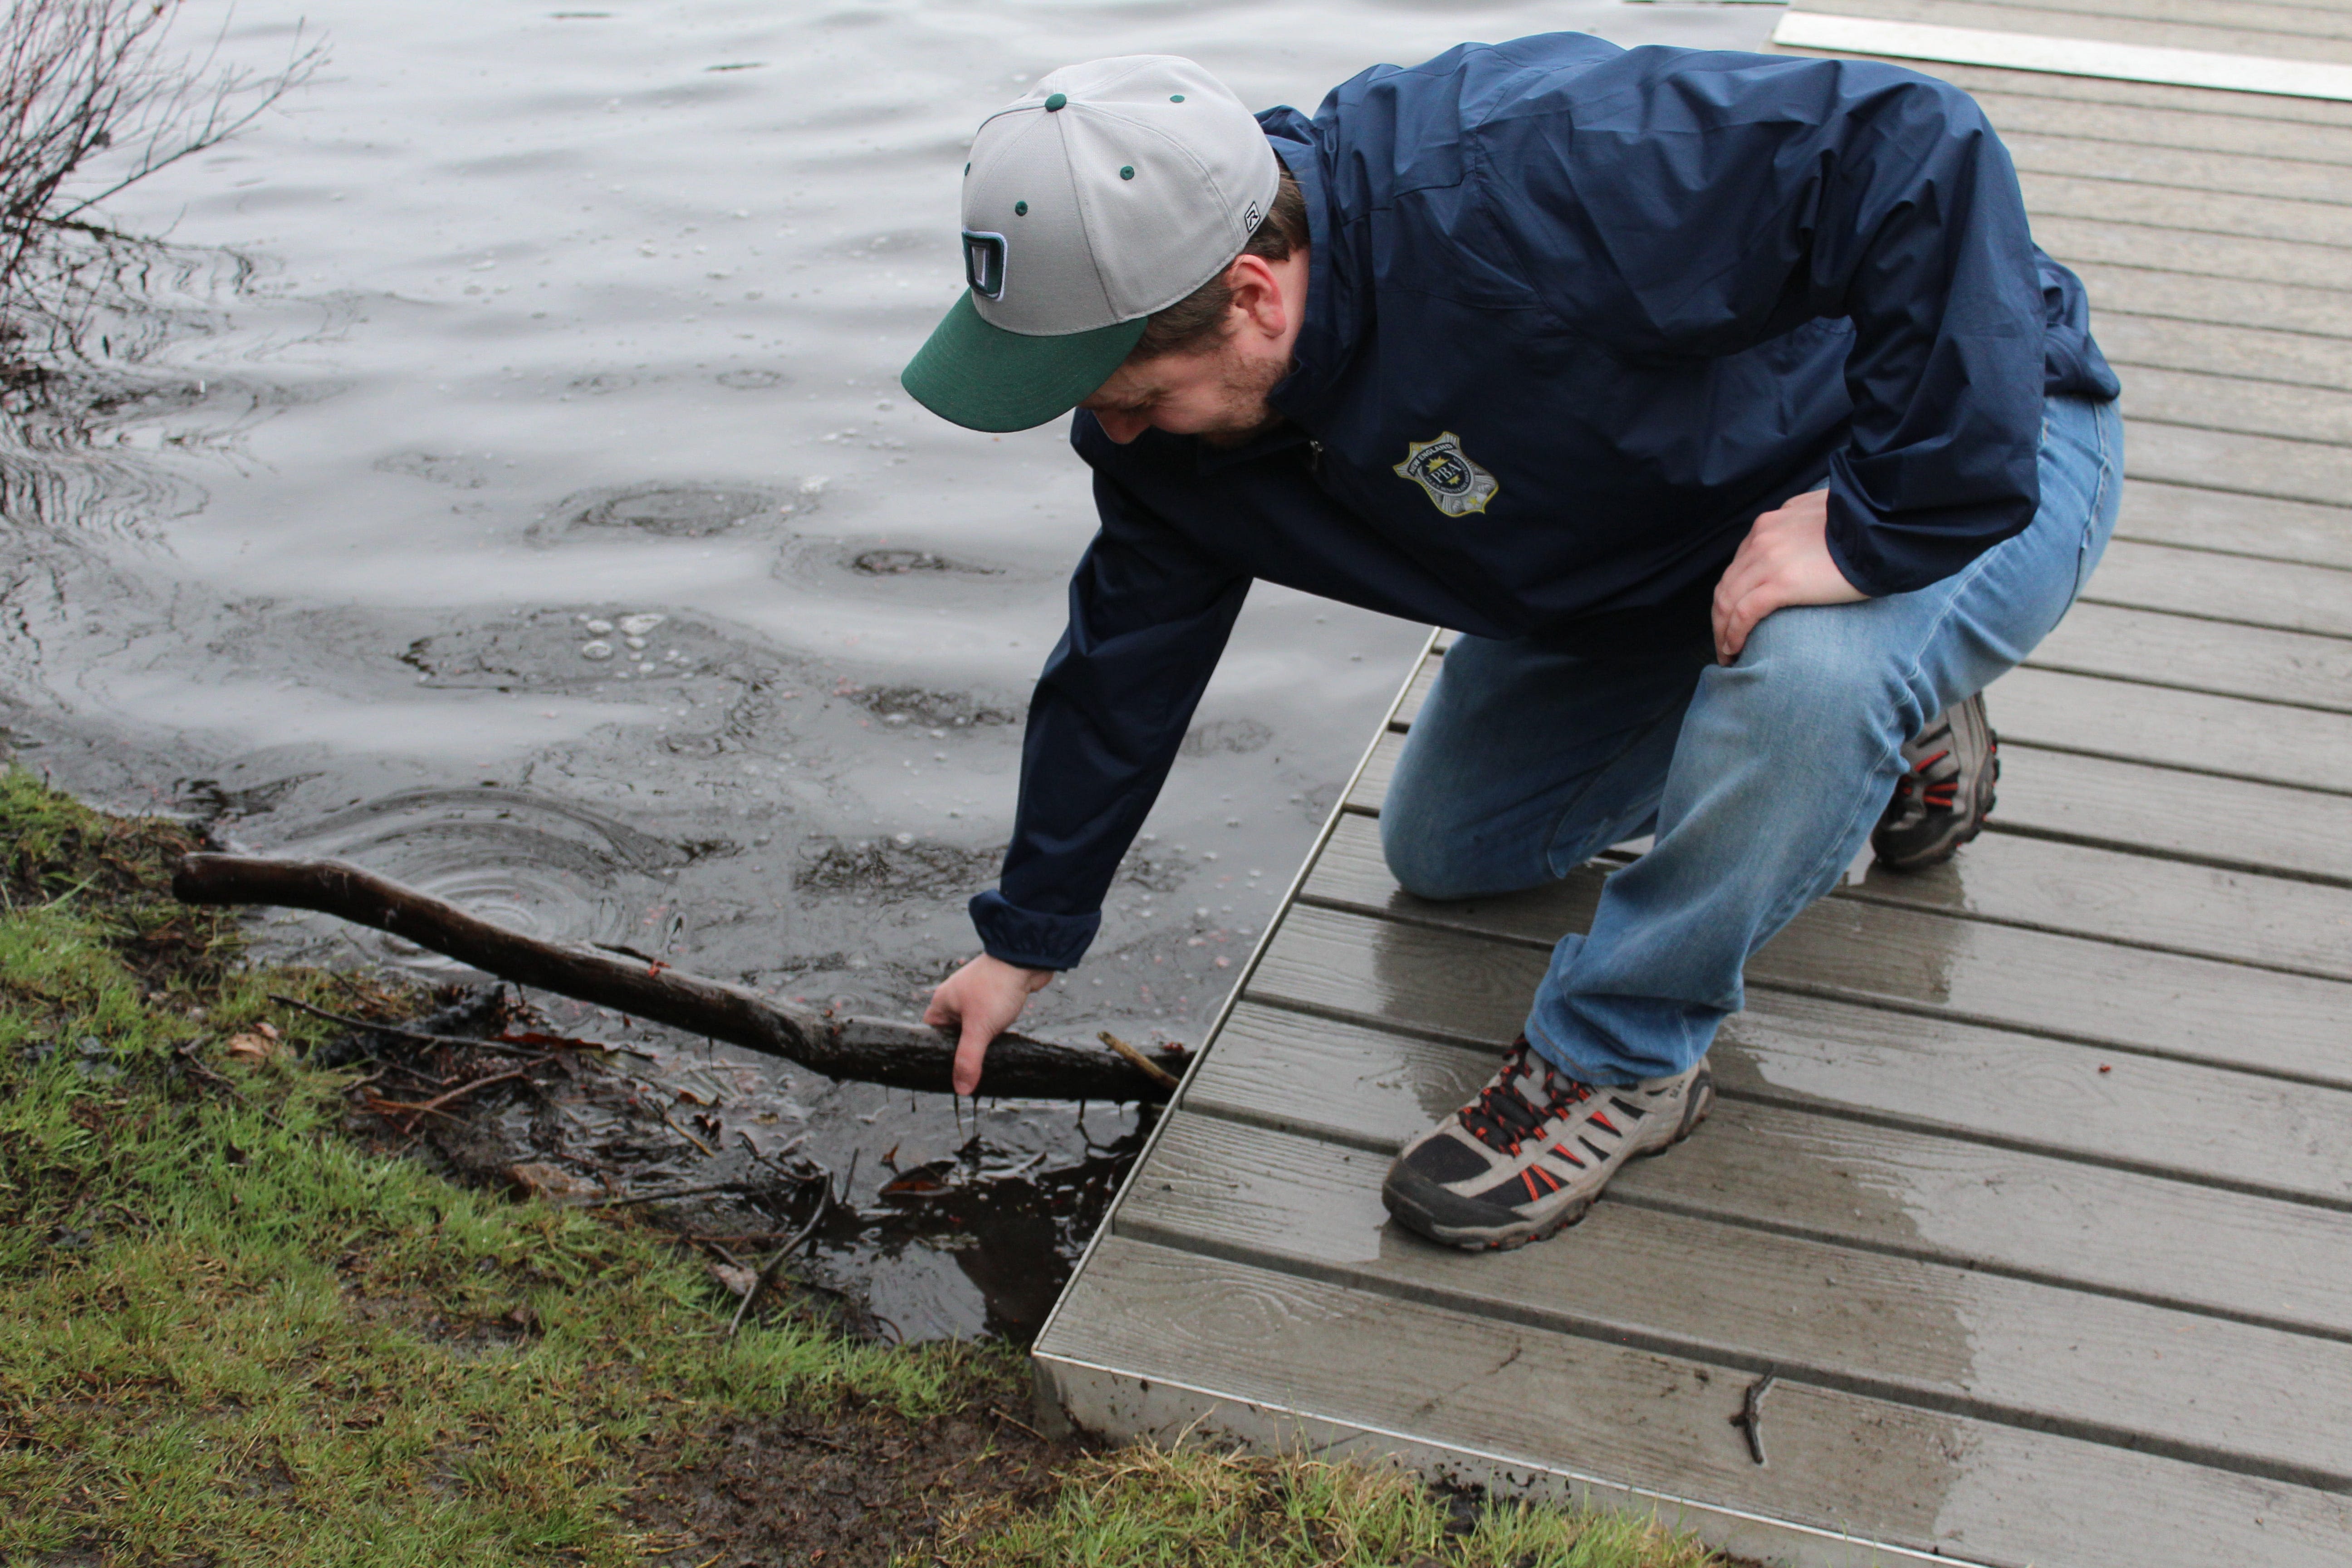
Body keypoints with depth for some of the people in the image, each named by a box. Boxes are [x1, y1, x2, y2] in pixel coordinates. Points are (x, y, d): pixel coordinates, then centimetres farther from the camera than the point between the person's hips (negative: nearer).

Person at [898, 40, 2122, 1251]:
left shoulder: (1526, 183, -42)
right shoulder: (1176, 406, -14)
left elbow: (1915, 146, -43)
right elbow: (1127, 651, 1)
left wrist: (1882, 523, -41)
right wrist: (1026, 938, 10)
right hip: (1666, 556, 8)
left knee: (1806, 673, -41)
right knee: (1445, 851, 12)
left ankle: (1617, 1056, -14)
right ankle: (1880, 724, 25)